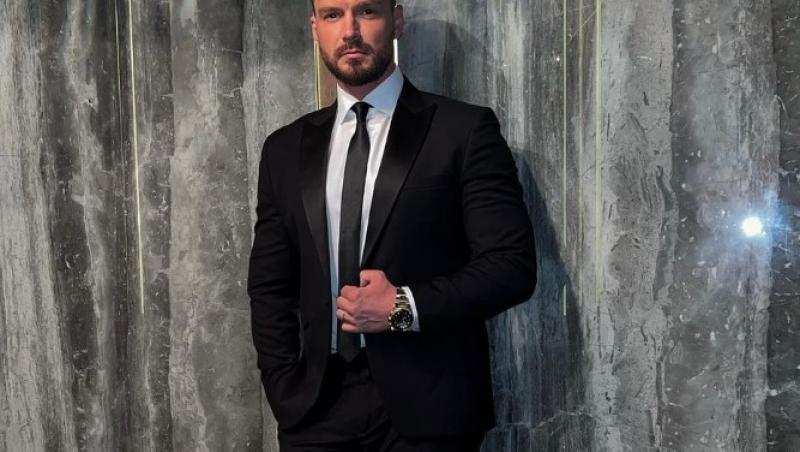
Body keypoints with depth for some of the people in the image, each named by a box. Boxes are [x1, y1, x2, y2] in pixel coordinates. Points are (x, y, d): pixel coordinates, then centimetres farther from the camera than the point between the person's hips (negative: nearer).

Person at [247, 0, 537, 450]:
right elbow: (270, 287, 8)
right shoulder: (286, 148, 8)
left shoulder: (463, 129, -4)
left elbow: (513, 265, -8)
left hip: (426, 404, -2)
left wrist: (405, 308, -16)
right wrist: (288, 394, -1)